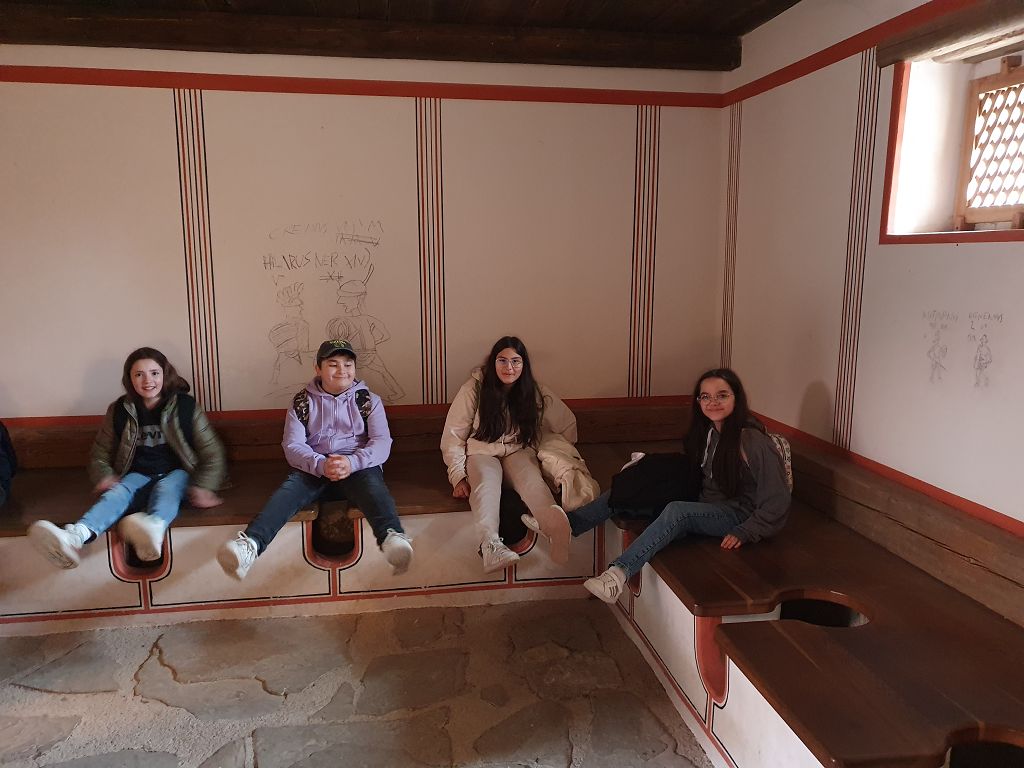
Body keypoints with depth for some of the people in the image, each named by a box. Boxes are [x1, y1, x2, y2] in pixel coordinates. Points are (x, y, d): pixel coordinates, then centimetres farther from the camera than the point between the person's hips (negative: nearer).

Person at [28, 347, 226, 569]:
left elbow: (212, 453, 1)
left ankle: (154, 526, -74)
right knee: (117, 492, -32)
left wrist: (203, 487, -15)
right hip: (139, 475, 3)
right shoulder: (119, 411, 6)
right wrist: (105, 477, -6)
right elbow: (99, 455, 17)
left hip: (176, 473, -2)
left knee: (165, 489, -37)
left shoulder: (185, 406, -1)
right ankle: (74, 537, -63)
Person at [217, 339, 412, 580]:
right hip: (313, 468, 2)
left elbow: (382, 443, -2)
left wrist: (351, 462, -23)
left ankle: (392, 538, -64)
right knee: (288, 490, -31)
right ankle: (250, 544, -54)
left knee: (373, 486, -35)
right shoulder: (302, 402, 11)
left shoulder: (368, 400, 10)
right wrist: (321, 465, -21)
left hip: (358, 467, -1)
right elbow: (292, 445, 1)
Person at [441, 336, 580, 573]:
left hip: (519, 453, 1)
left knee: (531, 477, -35)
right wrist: (458, 477, -12)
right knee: (486, 480, -38)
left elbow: (567, 423, 11)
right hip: (481, 453, -1)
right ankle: (491, 545, -63)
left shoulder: (535, 393, 1)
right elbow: (453, 436, -5)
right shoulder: (474, 389, -6)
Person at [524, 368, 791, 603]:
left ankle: (619, 573, -47)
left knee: (676, 510, -37)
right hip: (704, 505, 8)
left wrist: (744, 533, -19)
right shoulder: (706, 431, 7)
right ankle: (568, 522, -20)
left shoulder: (752, 441, -16)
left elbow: (777, 501, -15)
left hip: (737, 514, -8)